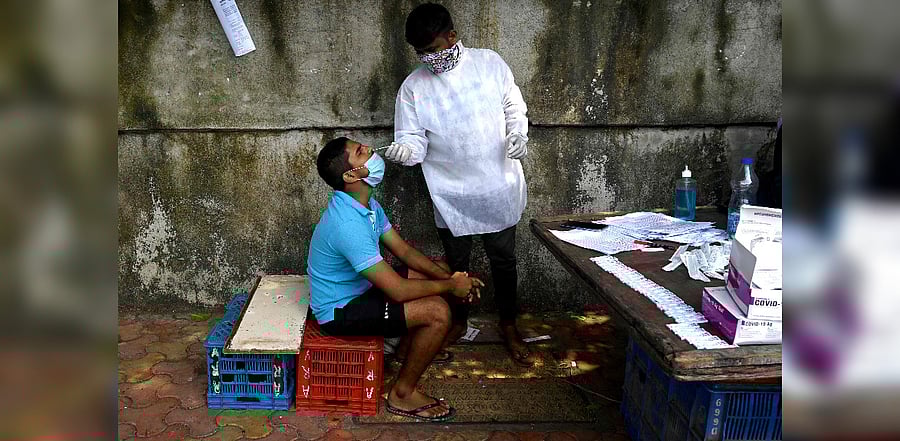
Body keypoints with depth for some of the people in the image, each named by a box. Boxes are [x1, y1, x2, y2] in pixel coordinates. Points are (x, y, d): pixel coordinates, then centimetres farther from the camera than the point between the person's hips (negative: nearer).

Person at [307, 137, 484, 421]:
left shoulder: (367, 205, -1)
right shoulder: (348, 224, -33)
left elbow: (404, 251, 6)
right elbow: (398, 290, -31)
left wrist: (449, 277, -7)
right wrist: (451, 286, -17)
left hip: (357, 290, 10)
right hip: (339, 312, -10)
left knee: (438, 274, 11)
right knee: (438, 312, -22)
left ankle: (420, 346, 28)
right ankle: (403, 393, -3)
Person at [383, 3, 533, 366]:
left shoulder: (490, 64, -5)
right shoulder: (413, 87, -6)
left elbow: (515, 108, 6)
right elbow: (414, 141, -7)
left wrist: (518, 134, -14)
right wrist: (405, 150, -31)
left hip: (498, 189, 0)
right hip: (451, 195, 0)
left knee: (503, 260, 12)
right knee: (456, 263, 15)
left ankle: (508, 325, 34)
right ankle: (458, 320, 40)